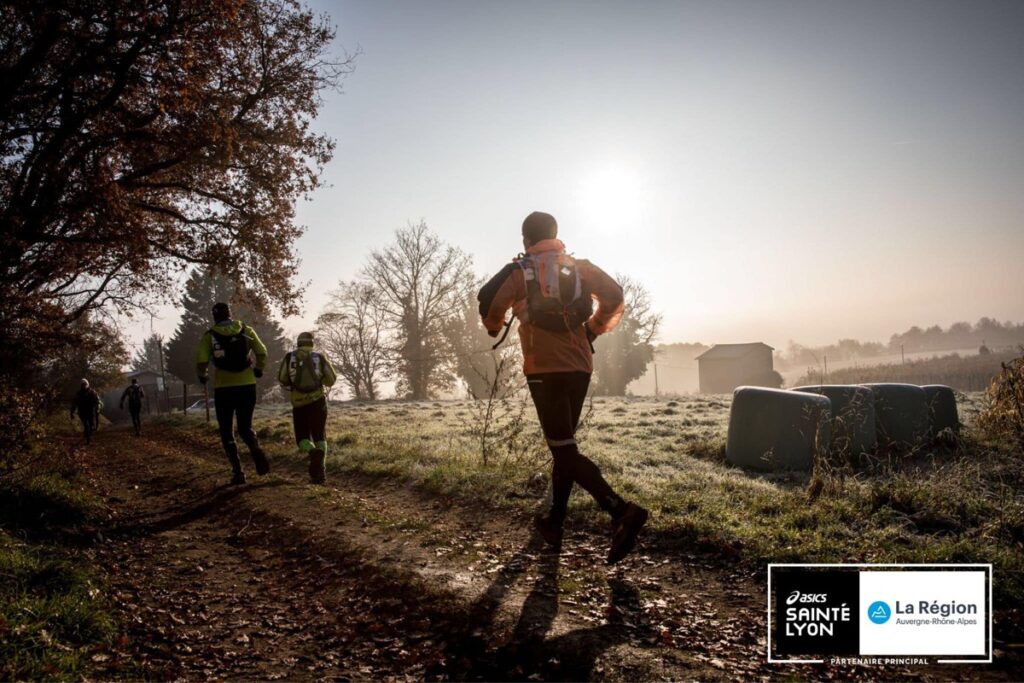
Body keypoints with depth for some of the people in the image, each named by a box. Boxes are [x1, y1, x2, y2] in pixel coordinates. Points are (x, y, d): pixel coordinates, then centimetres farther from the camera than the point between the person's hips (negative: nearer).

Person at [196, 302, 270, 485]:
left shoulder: (210, 335, -1)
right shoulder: (246, 330, 4)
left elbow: (201, 360, -12)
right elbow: (262, 352, 0)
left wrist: (202, 376, 8)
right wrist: (258, 369, 17)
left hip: (223, 388, -2)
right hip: (247, 386, 2)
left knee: (227, 432, 11)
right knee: (245, 427, 15)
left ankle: (237, 470, 1)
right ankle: (256, 451, -16)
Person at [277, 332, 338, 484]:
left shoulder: (289, 357, 3)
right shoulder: (320, 357, 2)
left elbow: (282, 378, -3)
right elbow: (331, 379, 2)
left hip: (298, 404, 0)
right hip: (317, 401, 0)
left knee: (302, 437, 11)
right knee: (319, 436, 13)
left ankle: (313, 452, -23)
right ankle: (320, 471, -1)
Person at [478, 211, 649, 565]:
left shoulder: (519, 271, 0)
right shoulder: (580, 267, 11)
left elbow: (489, 303, -8)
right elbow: (615, 296, 2)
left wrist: (495, 328, 14)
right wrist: (591, 331, 15)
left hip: (544, 369, -5)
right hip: (580, 367, 5)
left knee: (564, 449, -7)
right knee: (562, 444, 17)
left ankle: (622, 512, -23)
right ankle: (554, 522, 24)